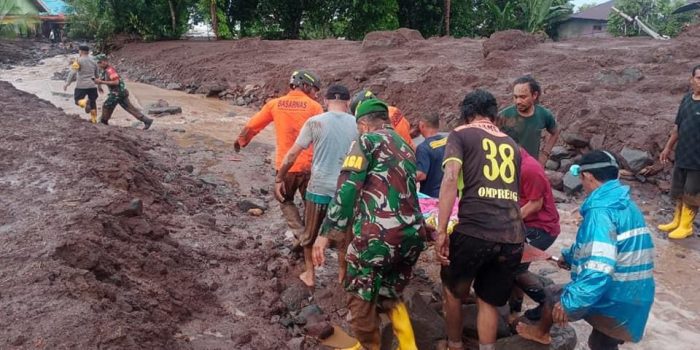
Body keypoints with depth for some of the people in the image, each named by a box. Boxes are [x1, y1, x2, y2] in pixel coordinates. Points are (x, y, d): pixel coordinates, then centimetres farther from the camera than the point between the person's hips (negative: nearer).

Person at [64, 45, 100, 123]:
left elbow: (72, 72, -15)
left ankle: (85, 103, -28)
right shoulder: (93, 62, 12)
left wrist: (67, 83, -15)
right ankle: (94, 119, 15)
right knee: (93, 102, 14)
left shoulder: (79, 60, -4)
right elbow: (97, 76, 20)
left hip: (81, 85, -4)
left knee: (78, 99, 7)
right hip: (92, 85, 4)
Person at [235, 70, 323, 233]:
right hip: (308, 165, -1)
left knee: (286, 202, 21)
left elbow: (252, 126, 10)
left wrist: (241, 141, 27)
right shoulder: (315, 106, -5)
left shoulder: (274, 104, 2)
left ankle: (300, 234, 5)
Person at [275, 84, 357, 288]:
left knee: (310, 233, 20)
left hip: (319, 187, -1)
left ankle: (309, 274, 31)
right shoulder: (357, 124, -1)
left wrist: (279, 179, 7)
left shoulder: (315, 122, -5)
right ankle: (343, 276, 30)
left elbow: (292, 155, -3)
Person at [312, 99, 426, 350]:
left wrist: (326, 233, -10)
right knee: (391, 295, 27)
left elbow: (347, 188, -9)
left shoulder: (367, 141, 2)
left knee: (361, 297, 15)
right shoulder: (406, 148, 22)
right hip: (413, 235, 7)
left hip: (378, 235, -7)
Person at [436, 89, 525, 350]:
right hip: (513, 237, 4)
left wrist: (441, 231, -11)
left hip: (474, 231, -4)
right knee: (489, 301, 21)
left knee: (453, 292, 22)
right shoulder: (511, 144, 24)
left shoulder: (460, 135, 9)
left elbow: (450, 179, -9)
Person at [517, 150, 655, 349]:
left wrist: (568, 302, -26)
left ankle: (541, 332, 45)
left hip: (615, 304, -8)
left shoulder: (601, 210, -22)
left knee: (555, 298, 18)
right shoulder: (626, 205, 10)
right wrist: (570, 255, 39)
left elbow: (599, 268, -33)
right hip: (635, 303, 8)